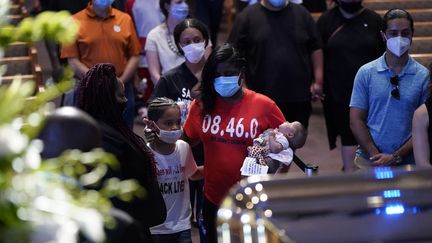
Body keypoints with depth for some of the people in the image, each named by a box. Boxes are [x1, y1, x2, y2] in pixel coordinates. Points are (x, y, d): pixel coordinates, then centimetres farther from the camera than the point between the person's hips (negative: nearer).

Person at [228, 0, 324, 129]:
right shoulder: (248, 16, -2)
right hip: (261, 97, -2)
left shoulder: (301, 14, 6)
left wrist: (318, 81, 2)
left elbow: (315, 49, 9)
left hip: (299, 95, 2)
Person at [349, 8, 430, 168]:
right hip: (369, 161, 0)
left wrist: (396, 157, -12)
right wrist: (376, 155, -11)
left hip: (408, 162, 0)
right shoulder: (366, 73, 2)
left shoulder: (423, 76, 0)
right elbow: (356, 121, 0)